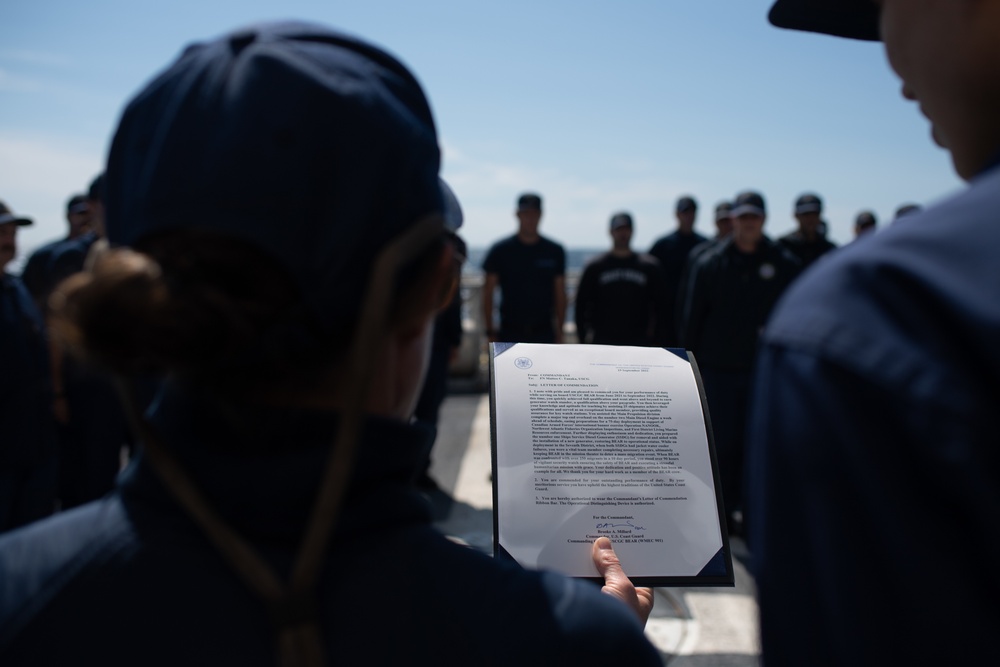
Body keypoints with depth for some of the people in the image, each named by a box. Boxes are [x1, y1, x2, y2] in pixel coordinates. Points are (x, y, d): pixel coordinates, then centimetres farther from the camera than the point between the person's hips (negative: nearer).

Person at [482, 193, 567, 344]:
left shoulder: (555, 251, 6)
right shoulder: (501, 250, 1)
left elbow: (560, 295, 10)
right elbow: (488, 292, 3)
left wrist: (559, 332, 6)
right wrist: (490, 331, -2)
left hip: (544, 333, 1)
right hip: (511, 333, -1)